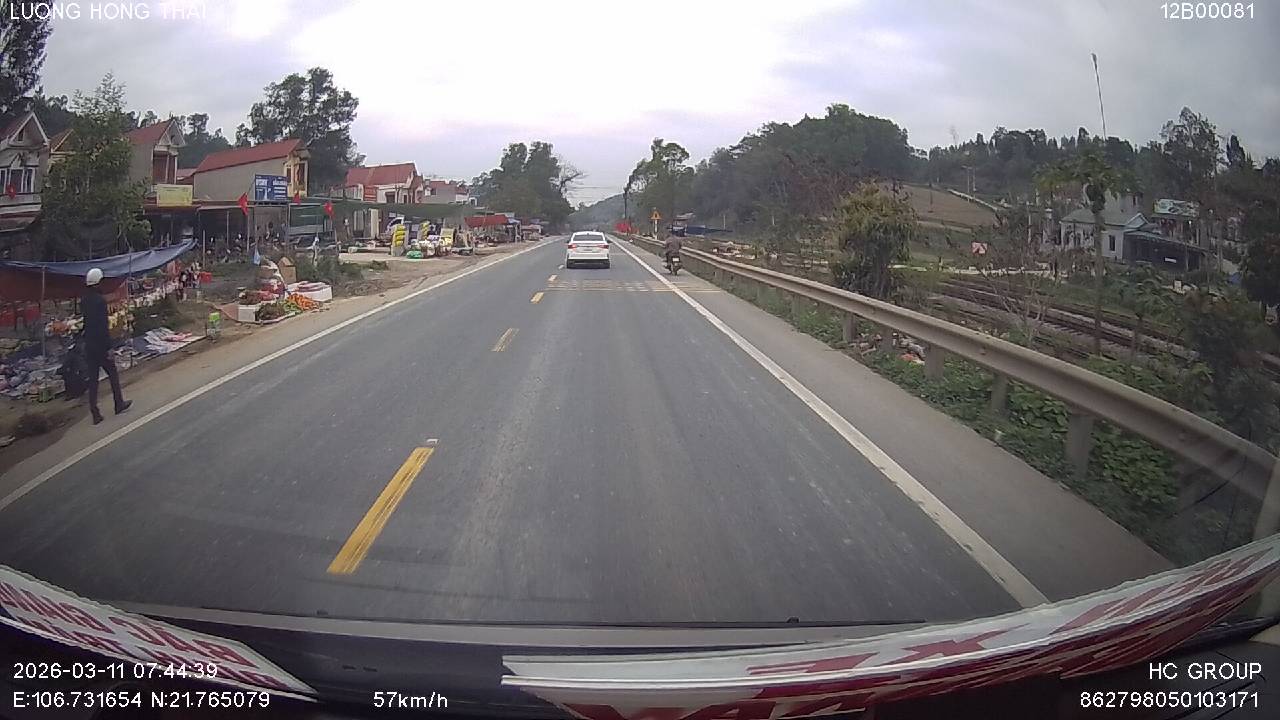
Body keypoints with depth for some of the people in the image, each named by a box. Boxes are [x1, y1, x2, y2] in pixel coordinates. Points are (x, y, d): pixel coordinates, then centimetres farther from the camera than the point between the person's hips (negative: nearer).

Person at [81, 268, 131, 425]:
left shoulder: (83, 301, 6)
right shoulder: (100, 300, -16)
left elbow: (84, 321, 12)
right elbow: (103, 325, -19)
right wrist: (108, 347, -16)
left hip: (89, 345, 7)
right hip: (101, 344, -7)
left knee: (92, 378, 7)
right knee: (113, 374, 12)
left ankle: (95, 413, 6)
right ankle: (119, 404, 23)